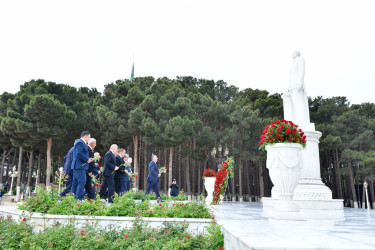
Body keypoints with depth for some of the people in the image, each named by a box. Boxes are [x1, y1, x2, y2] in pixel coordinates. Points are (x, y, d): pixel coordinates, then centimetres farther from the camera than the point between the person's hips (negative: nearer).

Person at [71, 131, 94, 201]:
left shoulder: (82, 143, 21)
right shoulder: (80, 143, -11)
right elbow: (79, 153, -23)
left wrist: (88, 159, 11)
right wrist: (87, 159, -16)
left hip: (77, 166, 11)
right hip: (80, 166, -11)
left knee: (76, 183, 11)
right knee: (82, 182, -12)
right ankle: (79, 198, -13)